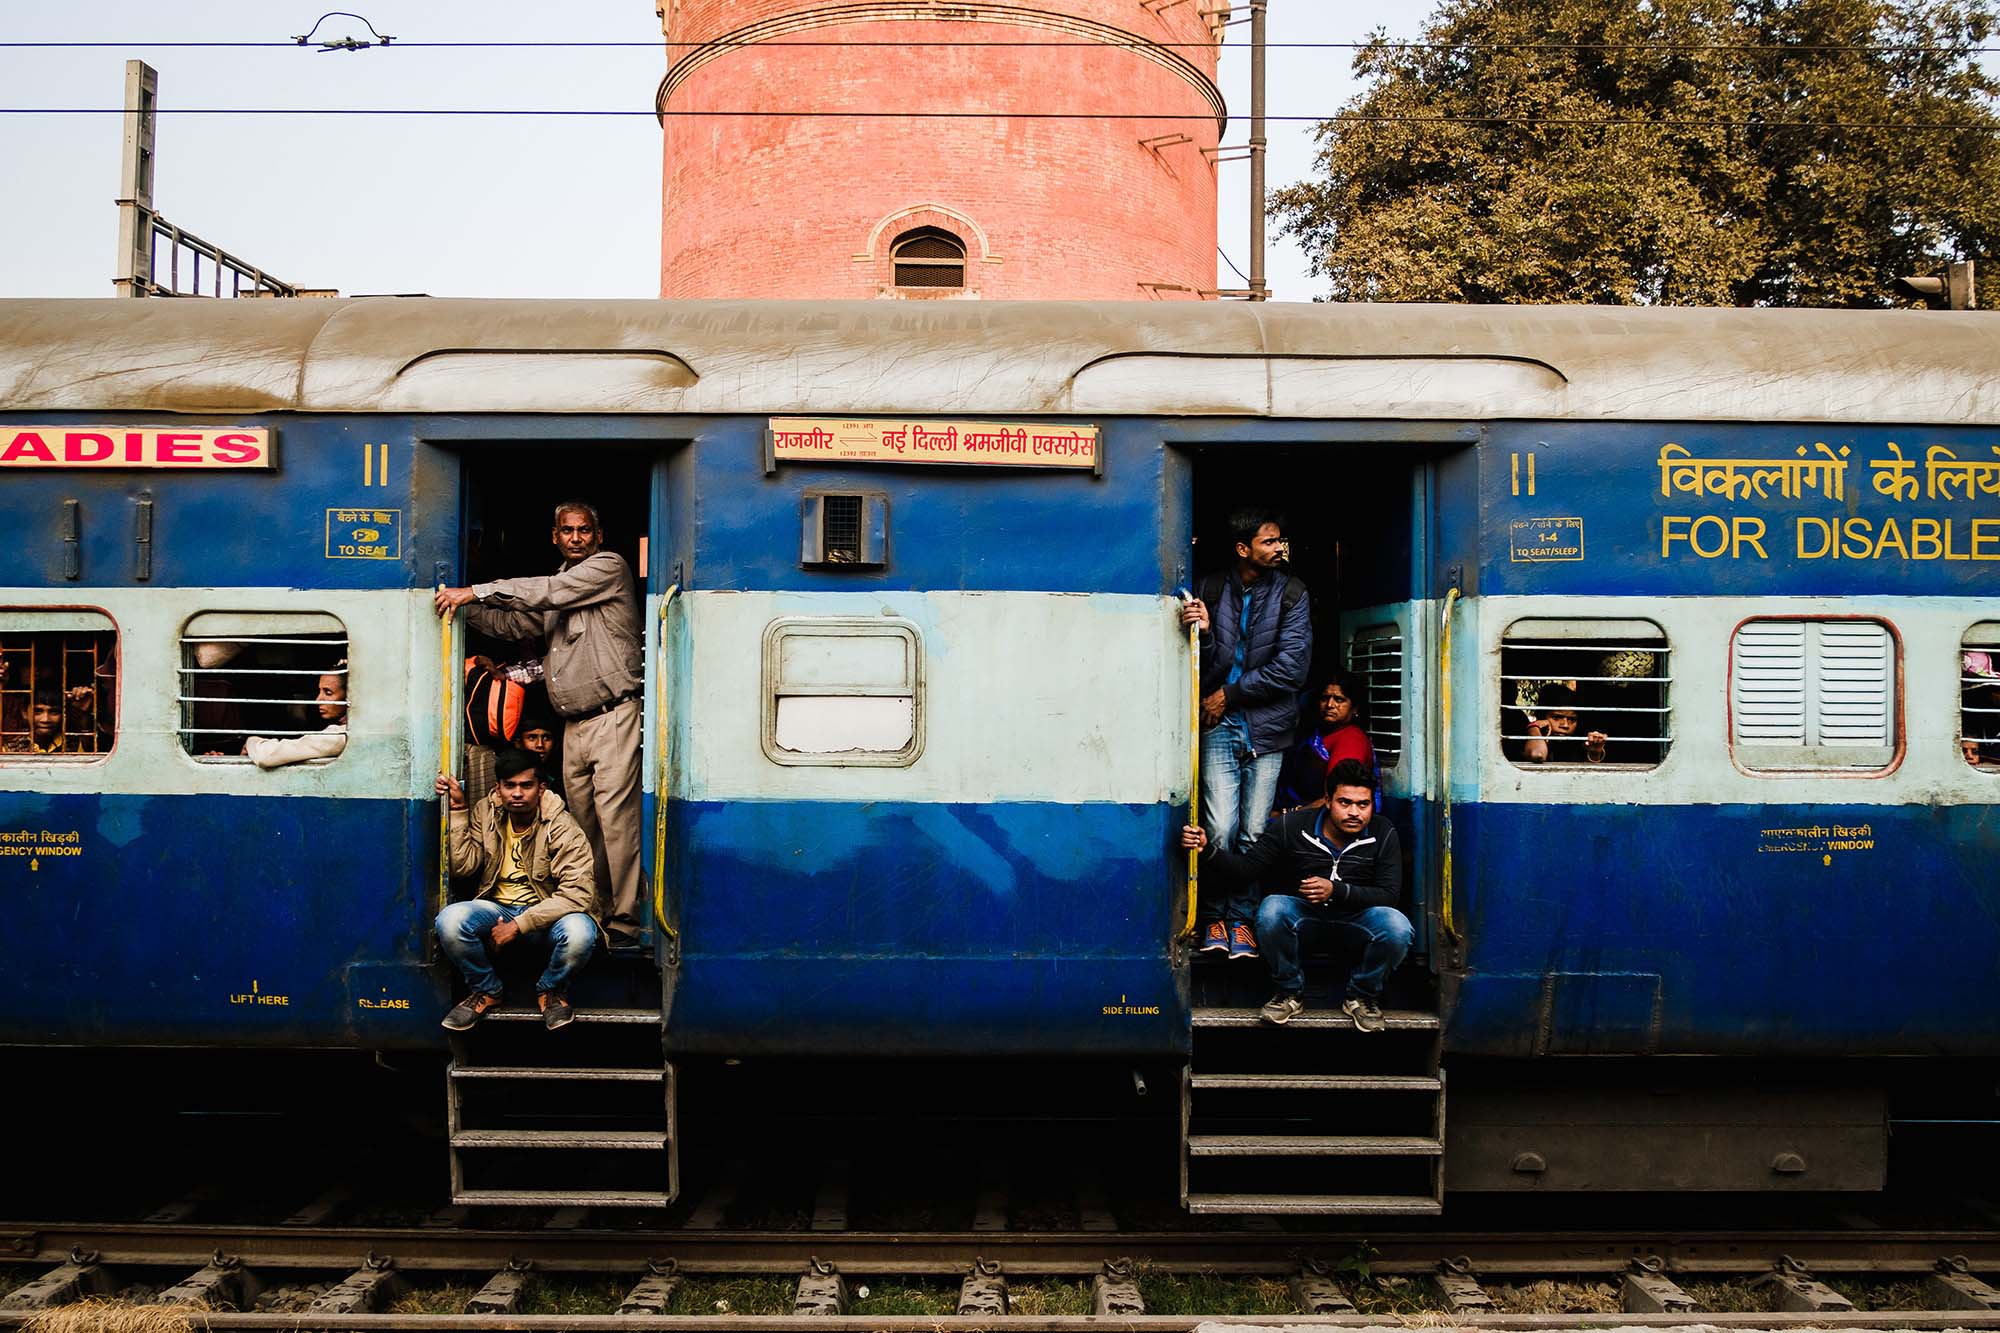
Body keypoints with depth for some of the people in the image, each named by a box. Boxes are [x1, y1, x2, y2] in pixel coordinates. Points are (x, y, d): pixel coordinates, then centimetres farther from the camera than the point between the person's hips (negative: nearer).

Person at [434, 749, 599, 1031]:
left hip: (547, 912, -3)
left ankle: (551, 989, 0)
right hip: (497, 908, 3)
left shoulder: (562, 828, -14)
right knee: (449, 921, -29)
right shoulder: (485, 814, 1)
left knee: (579, 932, -37)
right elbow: (463, 865, -7)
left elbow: (577, 893, -23)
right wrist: (457, 809, -13)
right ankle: (486, 990, 1)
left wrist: (518, 925, -26)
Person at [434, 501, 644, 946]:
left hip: (612, 717, -7)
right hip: (574, 724, 7)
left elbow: (546, 593, -11)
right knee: (583, 823, 5)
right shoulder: (558, 586, 23)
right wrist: (467, 607, 8)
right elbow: (515, 624, 24)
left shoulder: (609, 567, -1)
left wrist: (475, 592, -10)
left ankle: (624, 922, -10)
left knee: (616, 820, -11)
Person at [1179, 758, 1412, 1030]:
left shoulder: (1384, 834, -12)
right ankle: (1290, 992, -8)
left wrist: (1336, 891, -30)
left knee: (1398, 927, -32)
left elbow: (1390, 894, -15)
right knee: (1271, 908, -34)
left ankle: (1362, 996, -2)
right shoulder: (1293, 825, -12)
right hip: (1303, 910, 0)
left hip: (1357, 913, 0)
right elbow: (1248, 868, -9)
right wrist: (1207, 850, -27)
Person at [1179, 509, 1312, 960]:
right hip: (1220, 725, 0)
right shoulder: (1212, 589, 4)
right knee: (1221, 829, -9)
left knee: (1254, 832, 1)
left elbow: (1291, 668, -7)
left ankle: (1241, 919, 15)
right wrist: (1204, 632, -17)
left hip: (1267, 728, 0)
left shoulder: (1291, 593, 1)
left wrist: (1229, 695, -7)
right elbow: (1208, 666, 4)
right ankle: (1213, 919, 7)